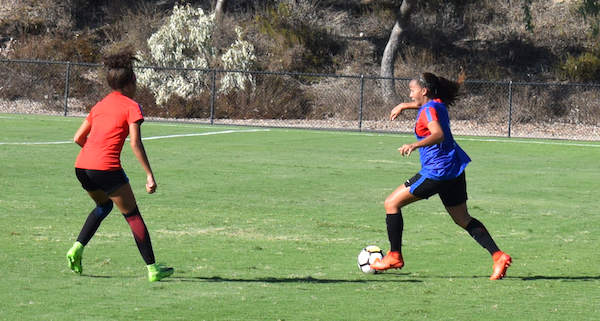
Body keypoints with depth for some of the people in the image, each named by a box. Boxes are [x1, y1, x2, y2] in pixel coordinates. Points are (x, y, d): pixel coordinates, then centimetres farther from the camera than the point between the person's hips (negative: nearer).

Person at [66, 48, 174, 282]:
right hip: (106, 167, -7)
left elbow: (78, 138, 19)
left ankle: (77, 248, 12)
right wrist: (150, 175, -7)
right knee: (133, 215, 4)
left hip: (81, 166, 7)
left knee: (103, 205, 30)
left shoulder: (100, 105, 20)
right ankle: (152, 269, 2)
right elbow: (135, 144, -8)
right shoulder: (131, 107, 2)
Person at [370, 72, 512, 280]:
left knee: (392, 203, 0)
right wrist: (403, 106, 40)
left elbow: (438, 134, -33)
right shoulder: (438, 104, 12)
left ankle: (394, 257, 2)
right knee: (463, 219, 14)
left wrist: (414, 145, -45)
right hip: (454, 170, 10)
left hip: (436, 172, -10)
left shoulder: (429, 110, -15)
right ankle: (498, 256, 1)